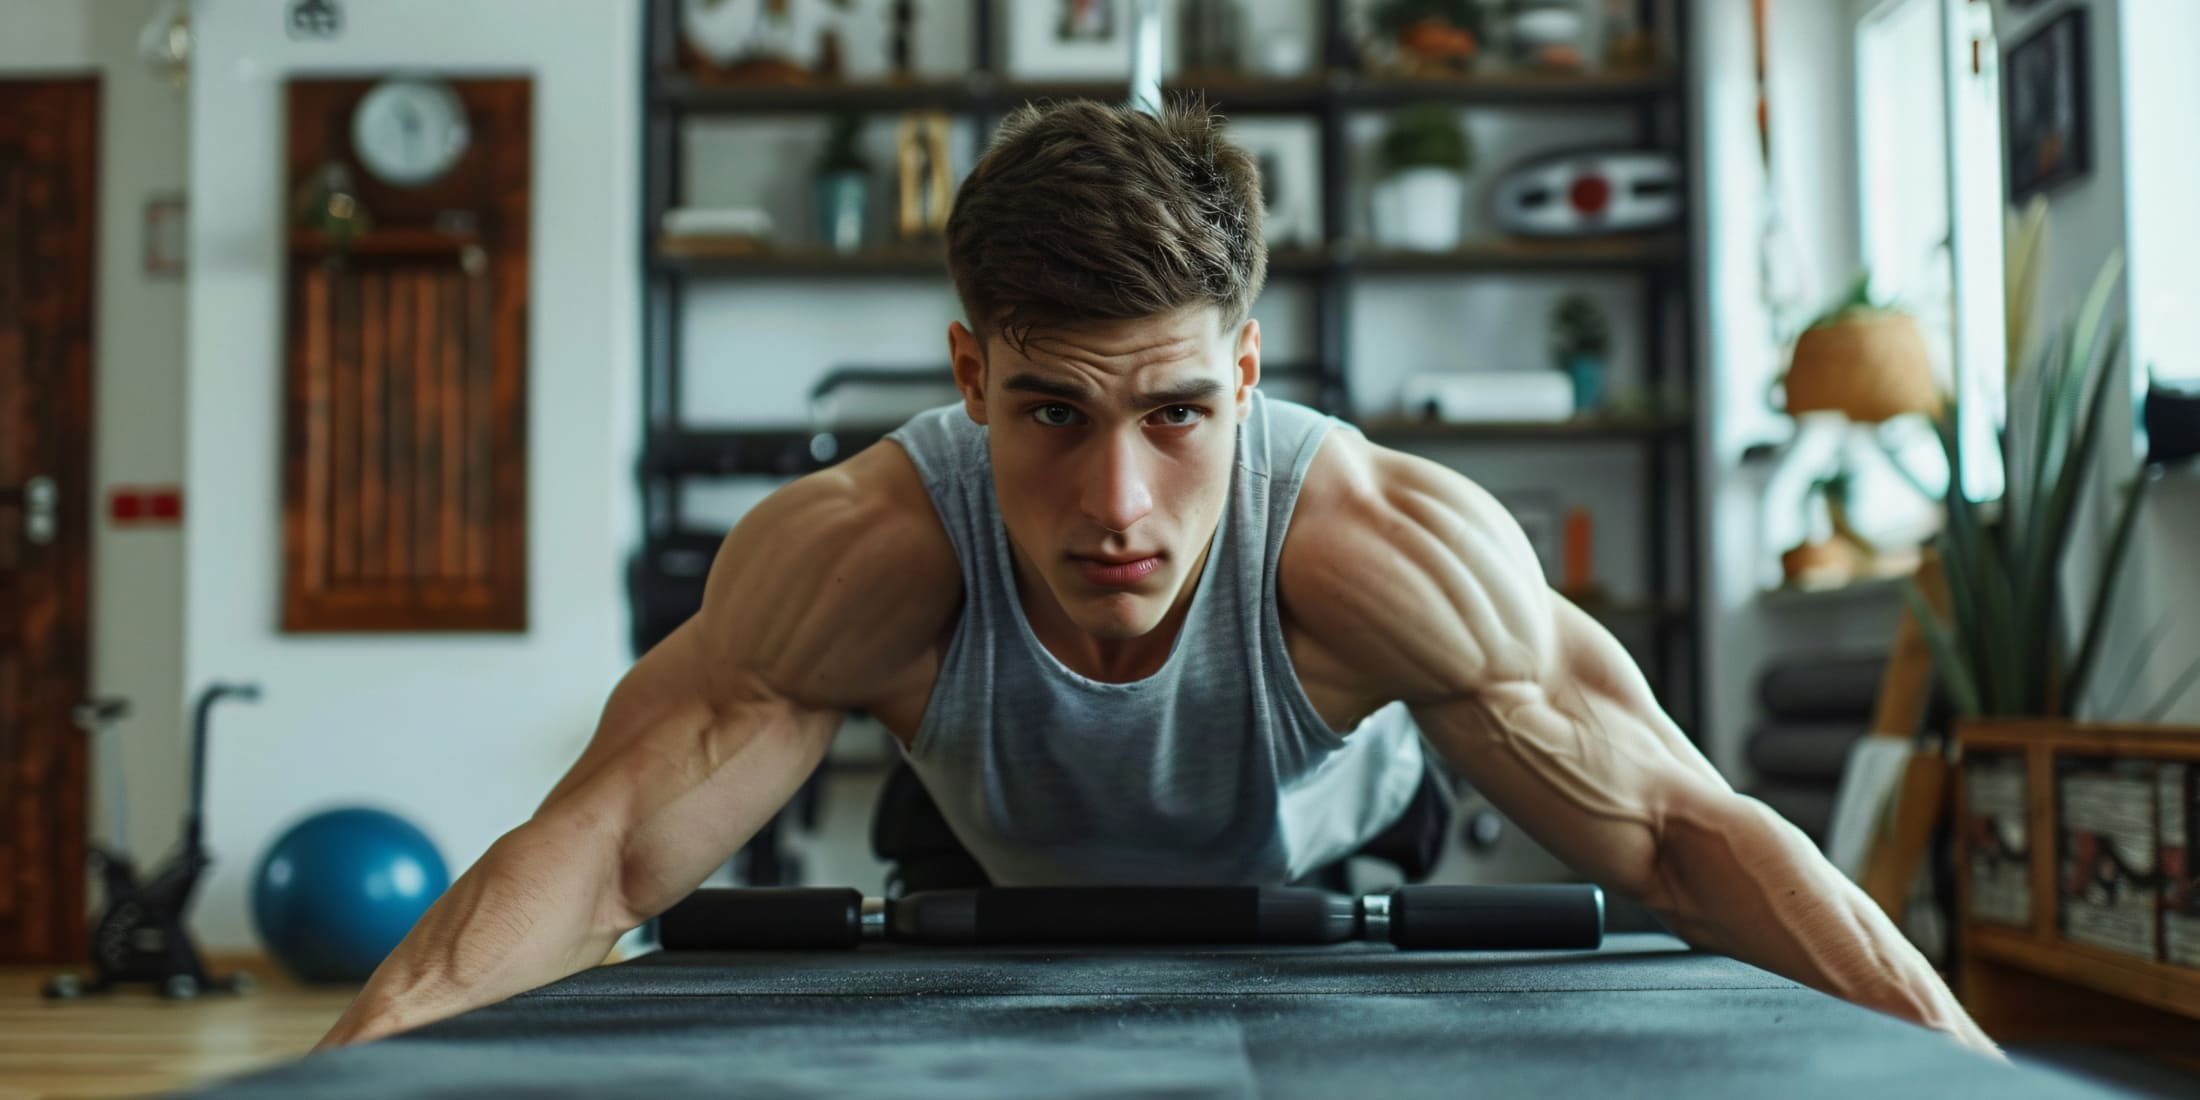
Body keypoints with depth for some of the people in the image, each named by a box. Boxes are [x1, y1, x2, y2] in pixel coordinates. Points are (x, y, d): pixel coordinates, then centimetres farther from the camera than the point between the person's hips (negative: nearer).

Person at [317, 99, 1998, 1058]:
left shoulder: (1385, 544, -44)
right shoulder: (861, 555, -42)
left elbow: (1681, 831, -39)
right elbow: (601, 845, -41)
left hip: (1350, 887, 0)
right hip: (1011, 907, 1)